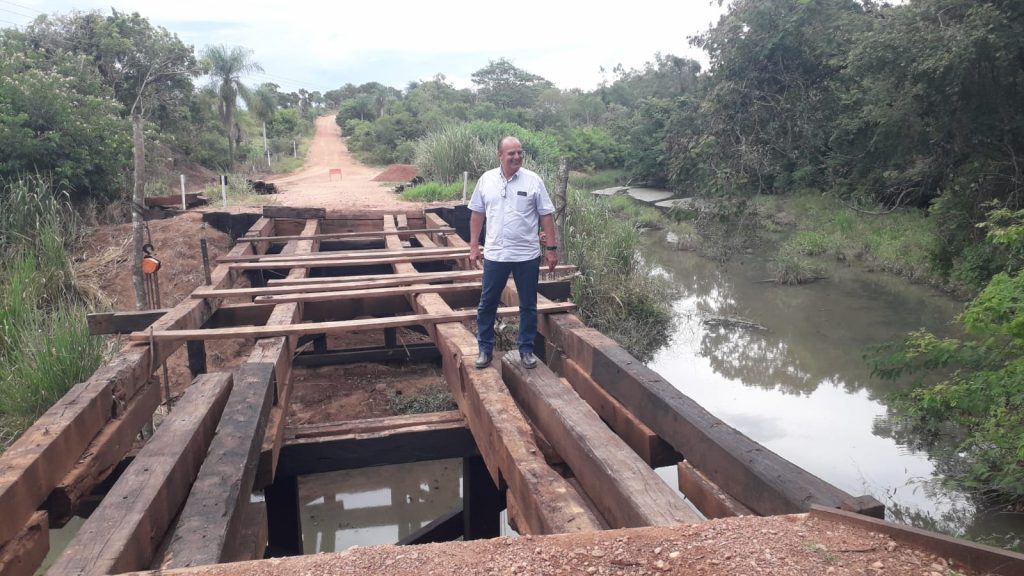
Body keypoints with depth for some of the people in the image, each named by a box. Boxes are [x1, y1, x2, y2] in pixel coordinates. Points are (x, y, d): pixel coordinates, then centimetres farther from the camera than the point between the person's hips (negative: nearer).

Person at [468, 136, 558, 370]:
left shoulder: (533, 180, -5)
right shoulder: (486, 180, 0)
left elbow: (546, 216, -2)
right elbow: (477, 214, 7)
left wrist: (551, 248, -5)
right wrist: (474, 246, 4)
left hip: (527, 256, -1)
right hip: (494, 255, 1)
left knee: (528, 306, 9)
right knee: (487, 304, 8)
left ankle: (526, 349, 23)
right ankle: (485, 348, 21)